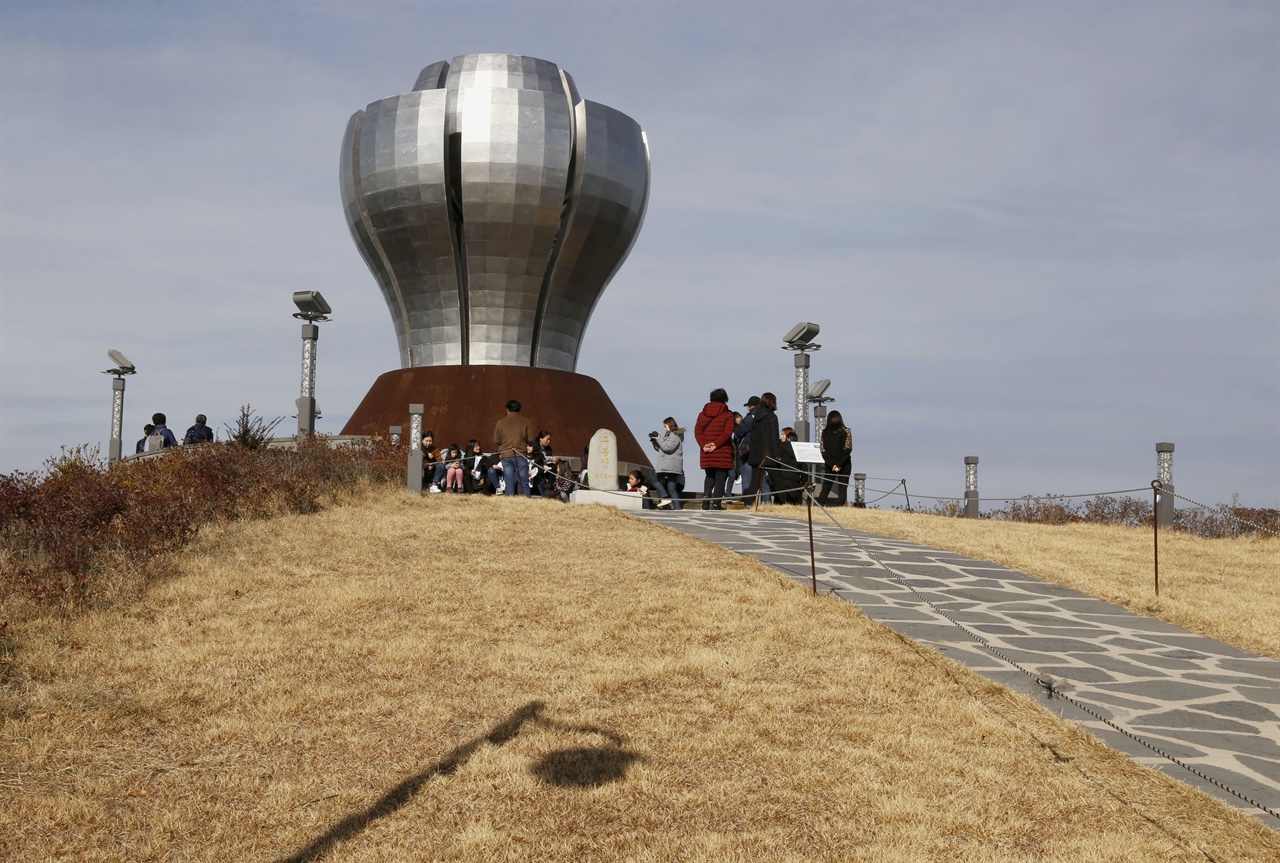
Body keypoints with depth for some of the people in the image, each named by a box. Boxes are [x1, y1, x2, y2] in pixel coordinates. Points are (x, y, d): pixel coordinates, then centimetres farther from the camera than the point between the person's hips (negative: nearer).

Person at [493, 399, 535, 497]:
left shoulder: (500, 422, 7)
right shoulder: (526, 422, 2)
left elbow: (496, 441, 10)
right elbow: (530, 440, 2)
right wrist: (528, 446, 23)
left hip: (506, 456, 2)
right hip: (520, 456, -2)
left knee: (509, 484, 3)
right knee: (523, 484, 0)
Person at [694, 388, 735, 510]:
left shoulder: (702, 414, 11)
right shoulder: (728, 414, -2)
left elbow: (697, 431, 0)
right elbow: (727, 432, -14)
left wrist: (703, 445, -8)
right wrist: (716, 444, -15)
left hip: (706, 452, 4)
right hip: (722, 453, -4)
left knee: (709, 476, 18)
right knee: (720, 477, 2)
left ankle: (706, 495, -4)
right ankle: (716, 503, -5)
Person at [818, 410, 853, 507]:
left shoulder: (825, 433, 0)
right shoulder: (846, 432, -4)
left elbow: (823, 450, -3)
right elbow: (848, 449, -10)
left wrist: (832, 465, -5)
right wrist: (839, 465, -10)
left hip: (829, 466, 2)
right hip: (844, 466, -2)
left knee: (825, 489, 11)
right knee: (842, 490, 1)